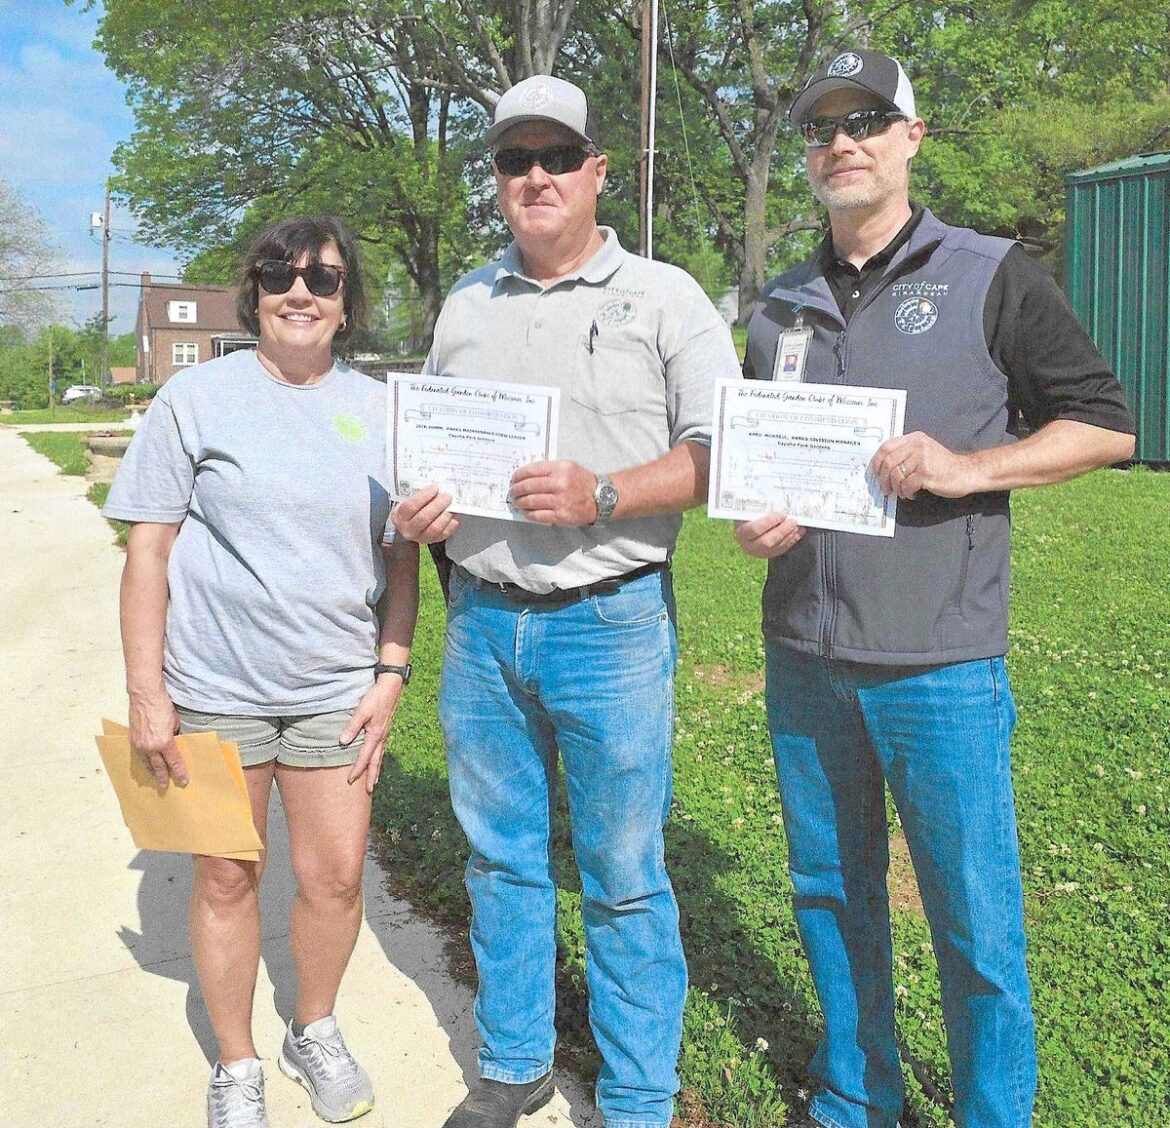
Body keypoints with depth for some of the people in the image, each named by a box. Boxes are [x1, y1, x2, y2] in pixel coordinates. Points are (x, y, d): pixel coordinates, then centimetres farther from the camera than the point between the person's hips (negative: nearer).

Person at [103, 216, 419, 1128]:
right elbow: (148, 550, -3)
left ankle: (315, 1032, 34)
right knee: (227, 878, 10)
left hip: (337, 687, 2)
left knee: (336, 876, 5)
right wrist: (146, 694, -7)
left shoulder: (378, 409, 5)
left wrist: (391, 673, 1)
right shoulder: (197, 396, -3)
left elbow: (401, 555, 9)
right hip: (216, 686, -2)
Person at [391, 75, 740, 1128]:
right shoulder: (465, 307, 13)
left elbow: (719, 449, -7)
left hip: (611, 625, -4)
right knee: (501, 859, 15)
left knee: (624, 878, 5)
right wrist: (418, 508, -1)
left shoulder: (663, 296, -1)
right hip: (482, 621, 5)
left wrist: (602, 497, -21)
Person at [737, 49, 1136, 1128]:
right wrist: (752, 519, 0)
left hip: (940, 663, -4)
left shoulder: (990, 277, 0)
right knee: (832, 897, 17)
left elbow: (1106, 423, -1)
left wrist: (966, 468, -16)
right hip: (803, 657, 5)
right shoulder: (780, 308, 13)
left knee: (975, 921, 4)